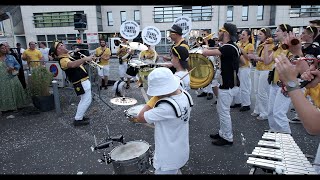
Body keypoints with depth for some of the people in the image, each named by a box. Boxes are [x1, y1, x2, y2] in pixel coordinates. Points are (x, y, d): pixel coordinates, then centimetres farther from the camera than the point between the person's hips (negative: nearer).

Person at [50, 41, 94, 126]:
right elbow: (72, 65, -43)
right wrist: (85, 58, -45)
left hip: (83, 81, 10)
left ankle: (79, 116, 31)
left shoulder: (66, 57, 13)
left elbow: (77, 65, 25)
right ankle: (78, 119, 3)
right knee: (87, 100, -5)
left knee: (84, 100, 21)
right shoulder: (63, 60, -20)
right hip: (82, 82, -10)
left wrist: (84, 60, 10)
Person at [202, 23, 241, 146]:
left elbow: (206, 53, -30)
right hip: (232, 83, 10)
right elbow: (241, 61, 24)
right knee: (221, 109, 19)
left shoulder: (228, 48, -22)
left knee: (223, 111, 1)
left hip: (228, 86, -10)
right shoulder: (234, 47, 9)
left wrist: (204, 50, -7)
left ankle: (228, 138, 15)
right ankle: (222, 133, 31)